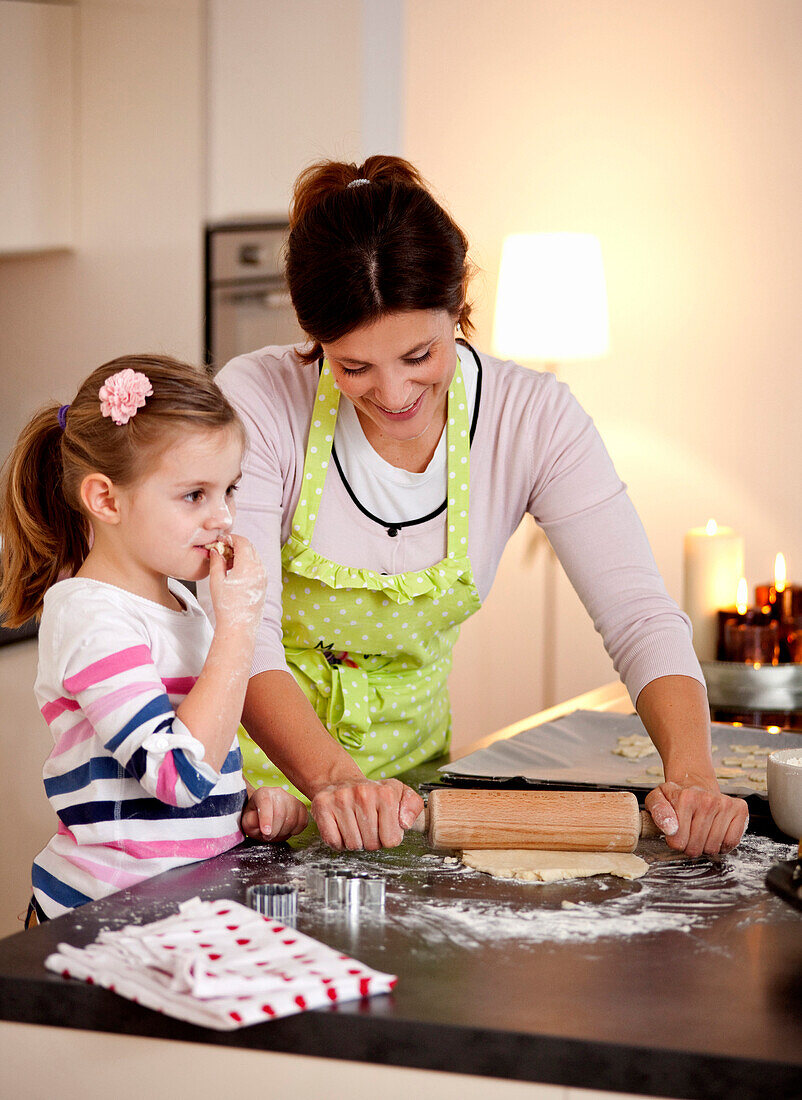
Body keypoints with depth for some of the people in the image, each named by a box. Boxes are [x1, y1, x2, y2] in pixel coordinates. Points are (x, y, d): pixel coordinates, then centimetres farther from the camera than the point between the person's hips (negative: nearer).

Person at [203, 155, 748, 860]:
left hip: (407, 745, 2)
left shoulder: (531, 416, -13)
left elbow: (639, 615, -16)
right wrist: (334, 778, -43)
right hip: (265, 744, -2)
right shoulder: (258, 402, -20)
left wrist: (692, 774, -34)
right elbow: (242, 641, -25)